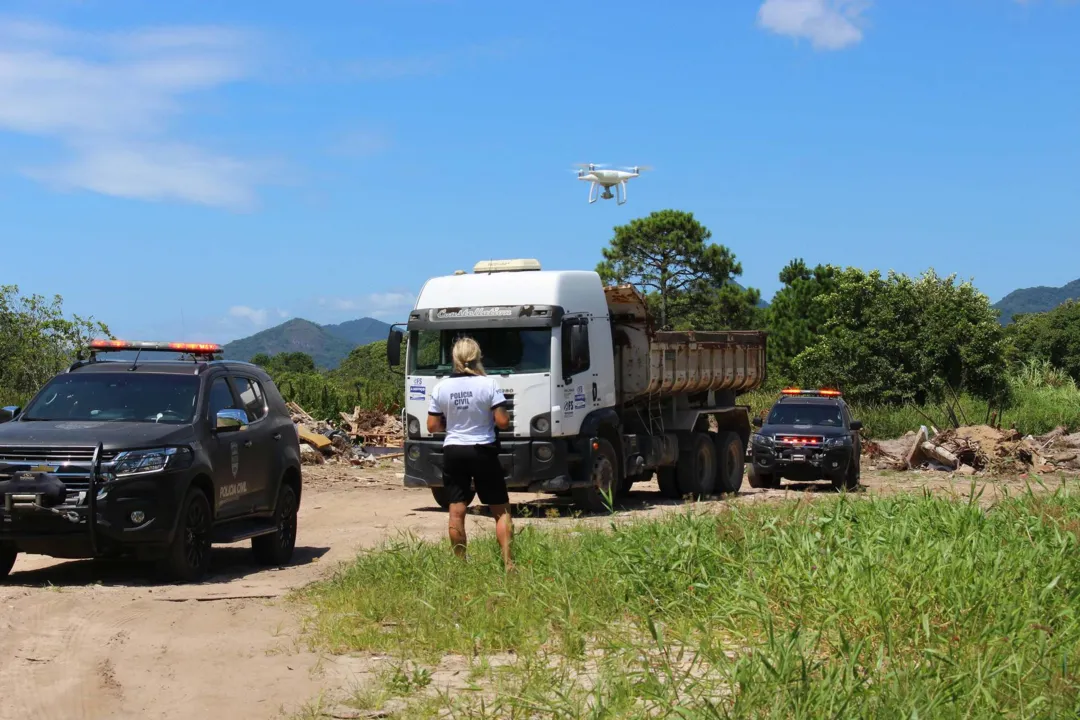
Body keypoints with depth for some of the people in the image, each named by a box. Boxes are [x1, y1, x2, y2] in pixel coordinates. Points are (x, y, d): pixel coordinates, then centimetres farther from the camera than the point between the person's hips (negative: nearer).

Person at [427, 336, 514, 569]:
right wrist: (506, 417, 9)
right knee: (501, 510, 7)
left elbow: (432, 426, 1)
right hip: (483, 452, -2)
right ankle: (508, 561, -2)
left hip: (453, 452, 2)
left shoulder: (441, 388, -2)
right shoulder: (489, 385, -10)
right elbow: (503, 422, -13)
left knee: (456, 511, 6)